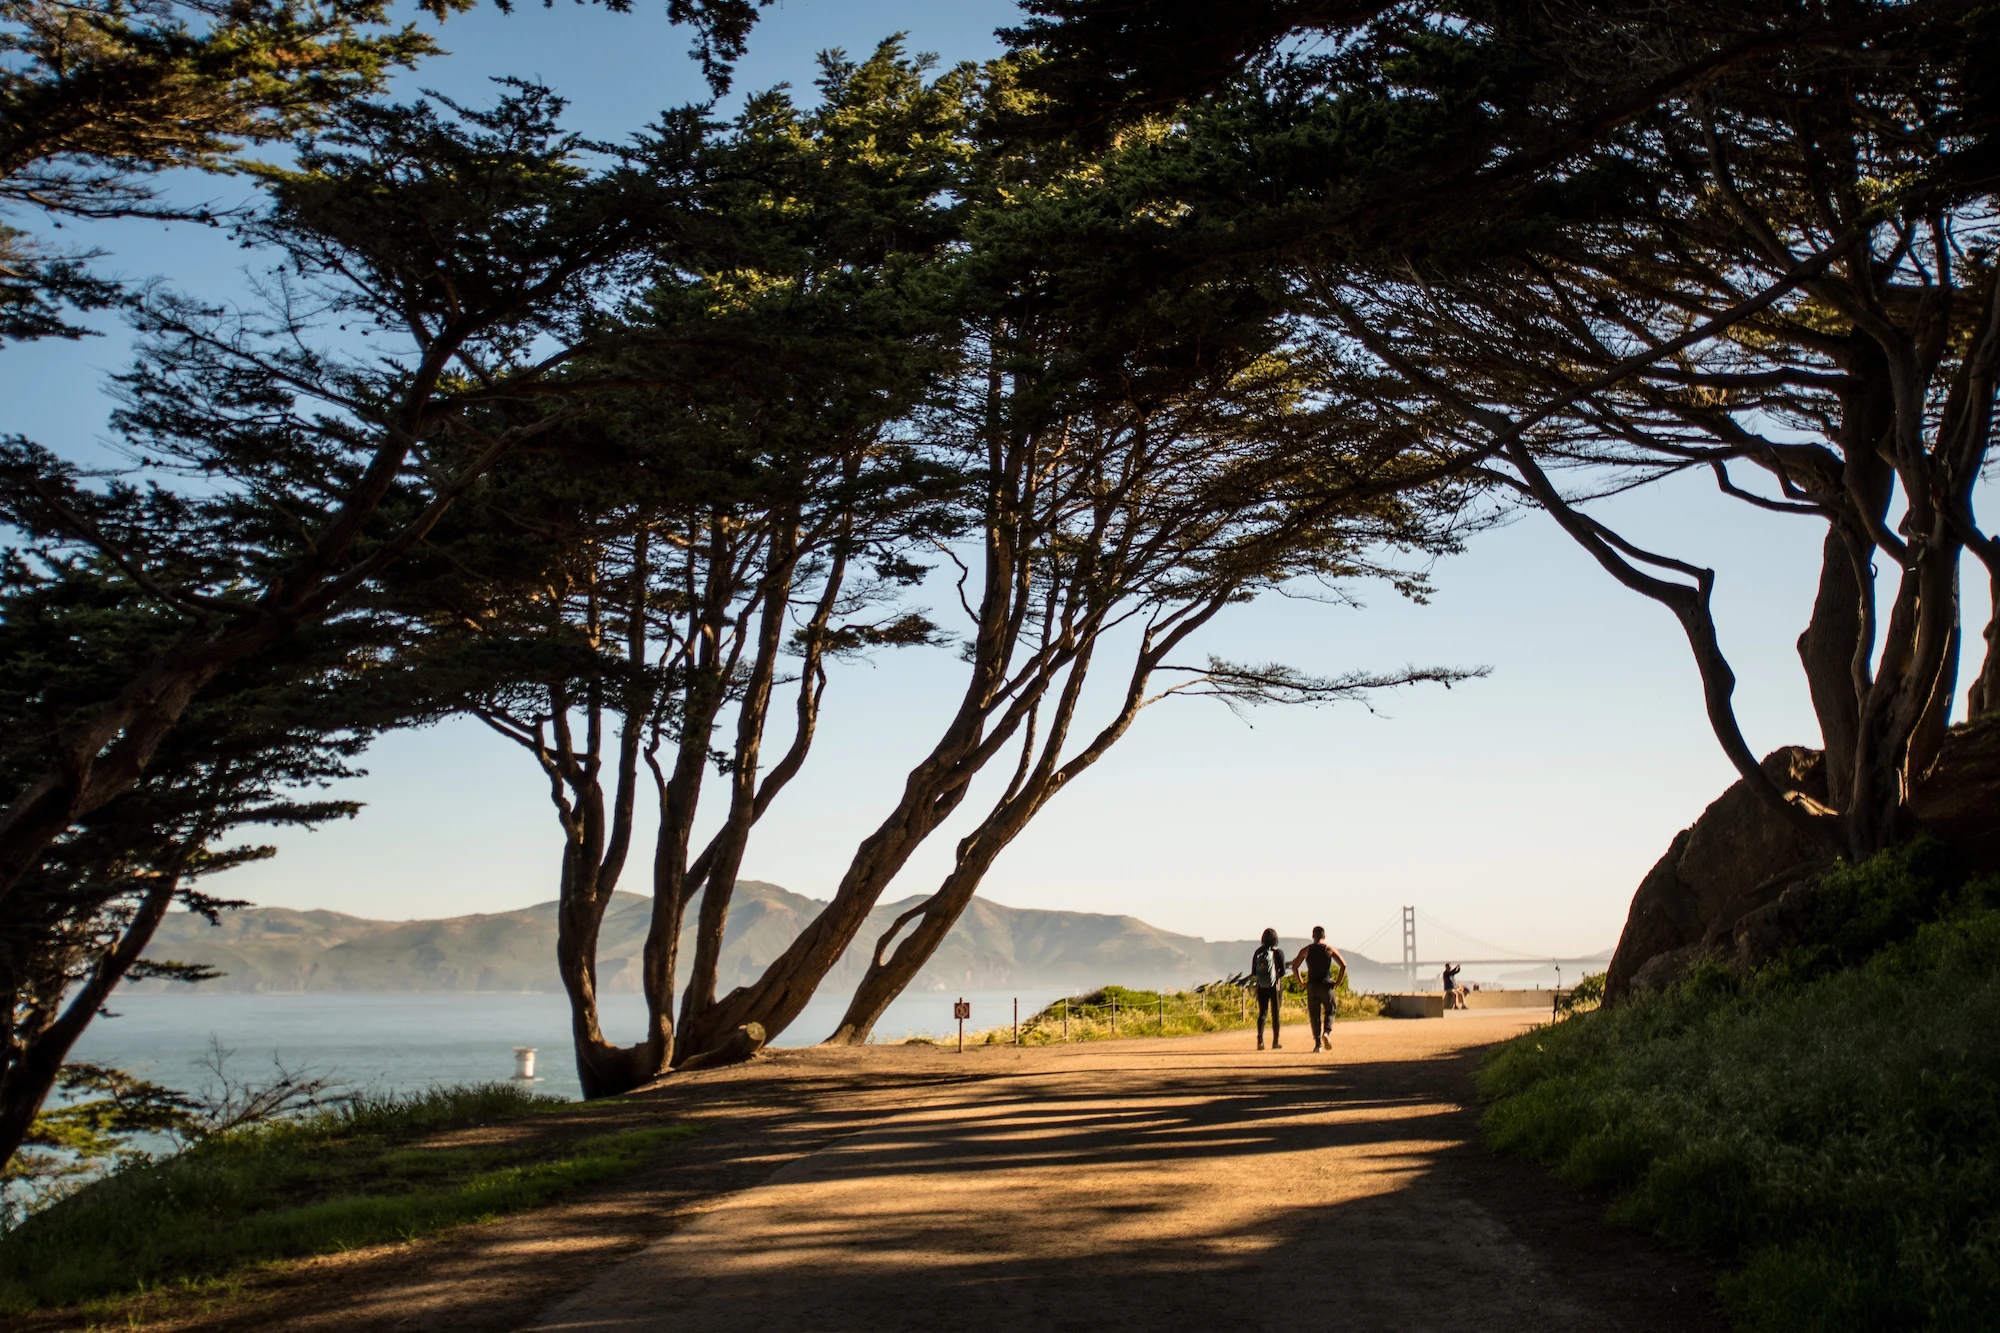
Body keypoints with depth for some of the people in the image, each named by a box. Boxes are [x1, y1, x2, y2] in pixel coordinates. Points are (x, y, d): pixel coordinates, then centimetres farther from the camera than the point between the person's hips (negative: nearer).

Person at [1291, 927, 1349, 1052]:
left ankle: (1318, 1043, -2)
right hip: (1327, 985, -1)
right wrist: (1338, 982, -1)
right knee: (1329, 1011, 13)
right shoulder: (1329, 949, 2)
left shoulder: (1306, 950, 6)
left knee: (1314, 1015, 6)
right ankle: (1327, 1032, -13)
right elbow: (1343, 965, -9)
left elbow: (1294, 967, 0)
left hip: (1312, 985, 1)